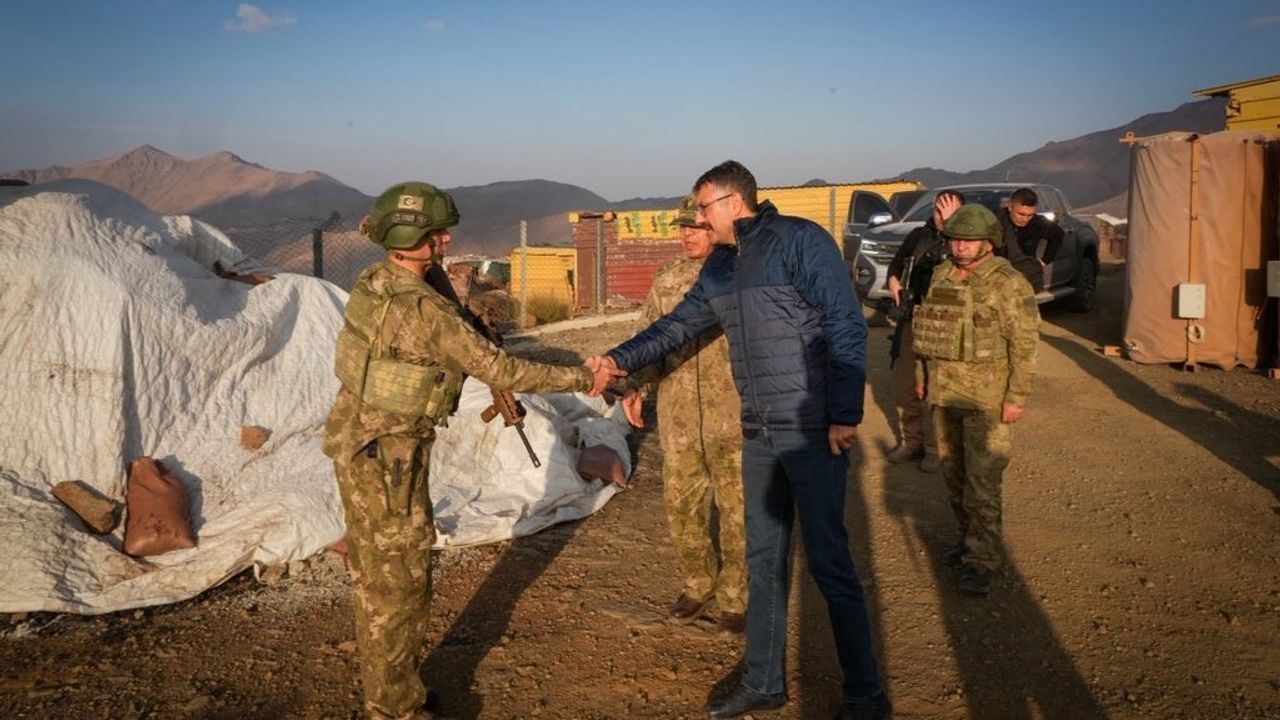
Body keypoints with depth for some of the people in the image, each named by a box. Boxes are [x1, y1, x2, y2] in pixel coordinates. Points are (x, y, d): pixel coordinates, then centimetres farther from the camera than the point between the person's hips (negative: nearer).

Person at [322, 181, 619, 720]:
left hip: (355, 442, 9)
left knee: (374, 575, 20)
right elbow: (501, 371, -20)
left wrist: (468, 327, 7)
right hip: (386, 457, -9)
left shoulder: (371, 282, 0)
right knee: (400, 582, 3)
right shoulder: (429, 312, -26)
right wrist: (581, 379, -10)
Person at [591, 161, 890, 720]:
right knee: (763, 558, 14)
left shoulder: (800, 240, -11)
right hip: (759, 431, 8)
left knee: (828, 561, -2)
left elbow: (847, 326, -16)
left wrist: (845, 415, -19)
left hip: (813, 430, -8)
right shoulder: (721, 265, 12)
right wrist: (620, 360, 10)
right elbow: (679, 323, 20)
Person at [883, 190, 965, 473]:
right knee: (903, 384, 11)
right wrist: (893, 280, 3)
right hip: (911, 320, 5)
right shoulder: (919, 235, 9)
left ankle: (936, 447, 15)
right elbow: (896, 263, 22)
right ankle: (911, 441, 28)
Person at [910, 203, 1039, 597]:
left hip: (987, 396, -7)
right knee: (953, 470, 15)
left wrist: (1017, 397, -17)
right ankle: (969, 536, 31)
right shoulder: (942, 275, 8)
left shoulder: (1009, 284, -12)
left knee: (982, 478, -7)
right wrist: (922, 372, 17)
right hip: (945, 391, 7)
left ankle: (982, 560, 0)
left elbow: (1024, 344, -14)